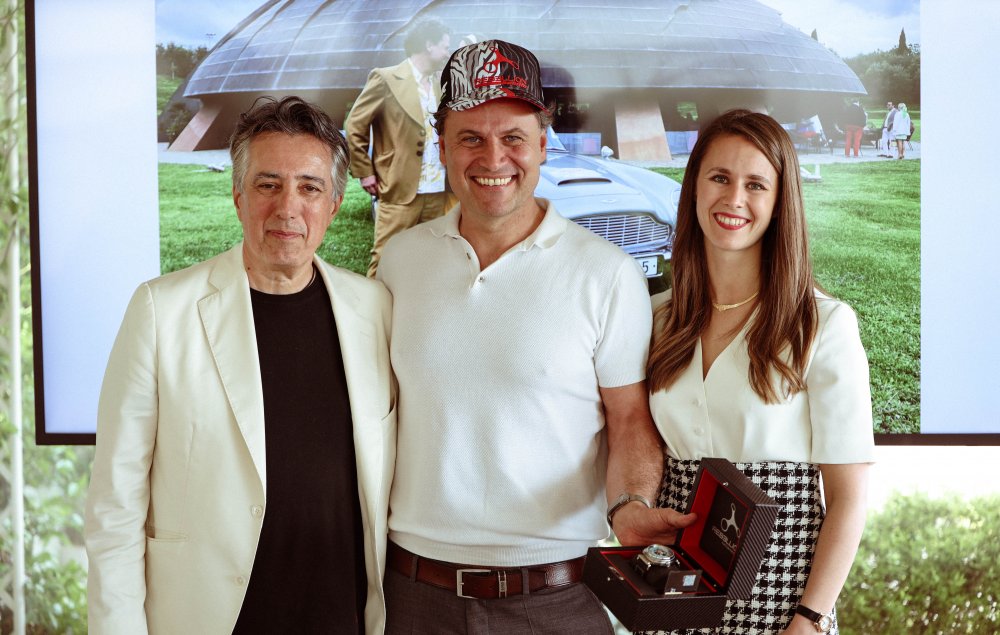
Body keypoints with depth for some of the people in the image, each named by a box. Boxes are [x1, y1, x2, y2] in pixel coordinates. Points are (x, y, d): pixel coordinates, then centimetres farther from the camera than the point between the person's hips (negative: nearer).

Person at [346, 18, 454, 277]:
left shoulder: (440, 83, 14)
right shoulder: (387, 79, -3)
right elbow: (355, 127, -2)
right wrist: (365, 174, -4)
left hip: (438, 194, 6)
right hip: (400, 193, -6)